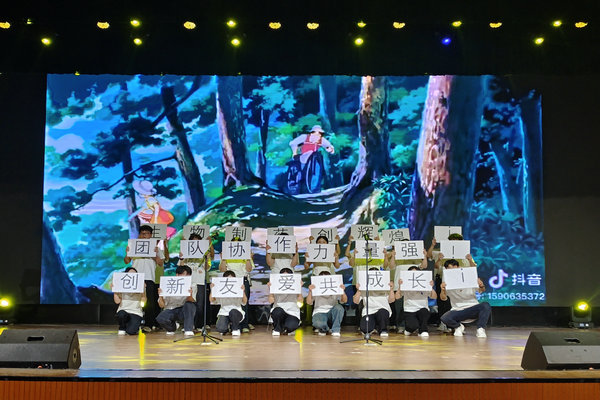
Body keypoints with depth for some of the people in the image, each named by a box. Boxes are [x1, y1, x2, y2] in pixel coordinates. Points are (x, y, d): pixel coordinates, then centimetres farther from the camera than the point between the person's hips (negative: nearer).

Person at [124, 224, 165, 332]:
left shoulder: (155, 248, 13)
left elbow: (161, 264, 6)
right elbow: (126, 261, 14)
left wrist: (155, 255, -9)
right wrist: (127, 253, -5)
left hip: (149, 278, -1)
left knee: (149, 302, -6)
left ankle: (148, 325, -4)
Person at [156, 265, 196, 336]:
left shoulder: (191, 287, 0)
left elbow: (192, 301, -18)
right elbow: (162, 305, -4)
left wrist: (190, 295, -40)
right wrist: (160, 296, -24)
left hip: (184, 312, 0)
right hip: (170, 310, 0)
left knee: (189, 304, -31)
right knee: (160, 318, -32)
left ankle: (188, 329, -23)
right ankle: (173, 327, 4)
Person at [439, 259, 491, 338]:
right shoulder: (447, 282, 1)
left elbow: (481, 291, -8)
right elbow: (443, 298, -9)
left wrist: (481, 286, -33)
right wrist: (443, 290, -32)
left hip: (472, 308, -1)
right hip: (457, 310, 1)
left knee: (486, 305, -30)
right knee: (444, 318, -28)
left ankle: (480, 329, -15)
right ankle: (458, 327, 5)